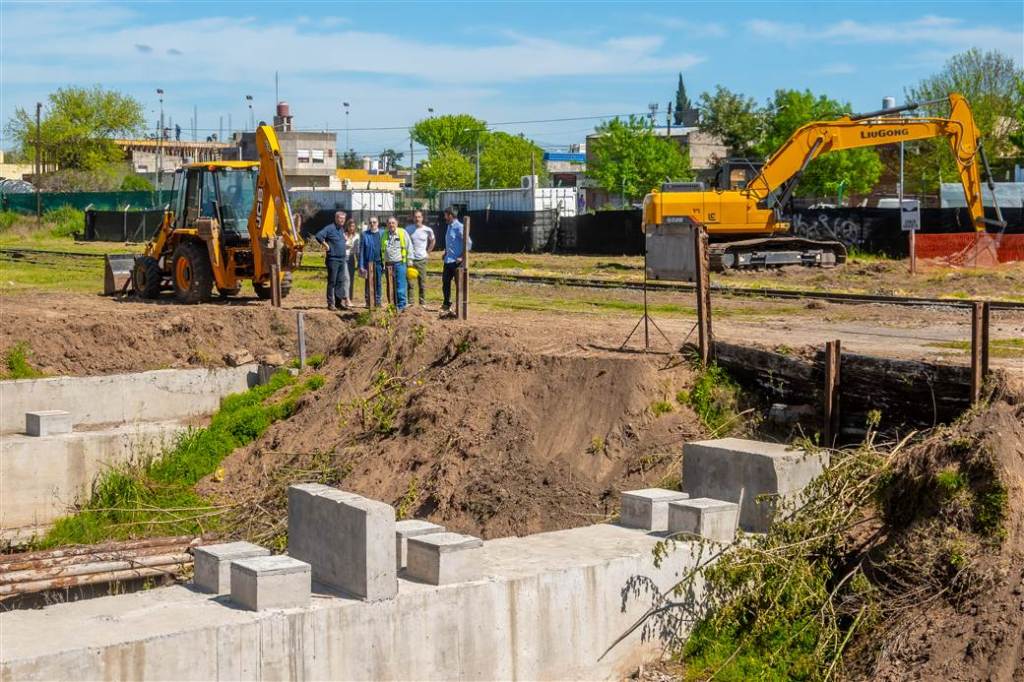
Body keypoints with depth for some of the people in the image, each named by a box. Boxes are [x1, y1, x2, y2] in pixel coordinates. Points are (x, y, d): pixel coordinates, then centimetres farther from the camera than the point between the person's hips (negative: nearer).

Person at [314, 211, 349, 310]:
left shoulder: (341, 229, 15)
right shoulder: (330, 228, -11)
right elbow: (318, 236, -24)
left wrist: (345, 237, 15)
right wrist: (326, 245, -17)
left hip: (342, 260, 8)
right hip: (333, 260, -8)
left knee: (340, 281, 9)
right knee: (332, 282, -4)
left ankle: (340, 300, 15)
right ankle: (331, 303, -1)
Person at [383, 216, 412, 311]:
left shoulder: (403, 233, 0)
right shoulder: (385, 235, 11)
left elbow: (409, 247, 1)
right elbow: (382, 249, 17)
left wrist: (409, 260, -3)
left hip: (400, 263, -4)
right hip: (389, 264, 4)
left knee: (401, 285, -7)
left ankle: (402, 305, -4)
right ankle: (394, 305, 17)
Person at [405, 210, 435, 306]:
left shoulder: (428, 230, -1)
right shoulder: (408, 229, -1)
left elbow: (432, 241, 17)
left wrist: (427, 252, 9)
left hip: (422, 259, 0)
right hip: (410, 259, 0)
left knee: (422, 282, 5)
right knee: (409, 282, -2)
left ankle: (423, 302, 12)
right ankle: (410, 302, 4)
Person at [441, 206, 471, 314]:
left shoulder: (459, 227, -15)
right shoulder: (449, 226, 13)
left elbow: (468, 243, -20)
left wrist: (462, 256, -19)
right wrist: (446, 252, 16)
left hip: (456, 261, -9)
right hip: (448, 260, 9)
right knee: (445, 282, 14)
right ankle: (446, 304, 26)